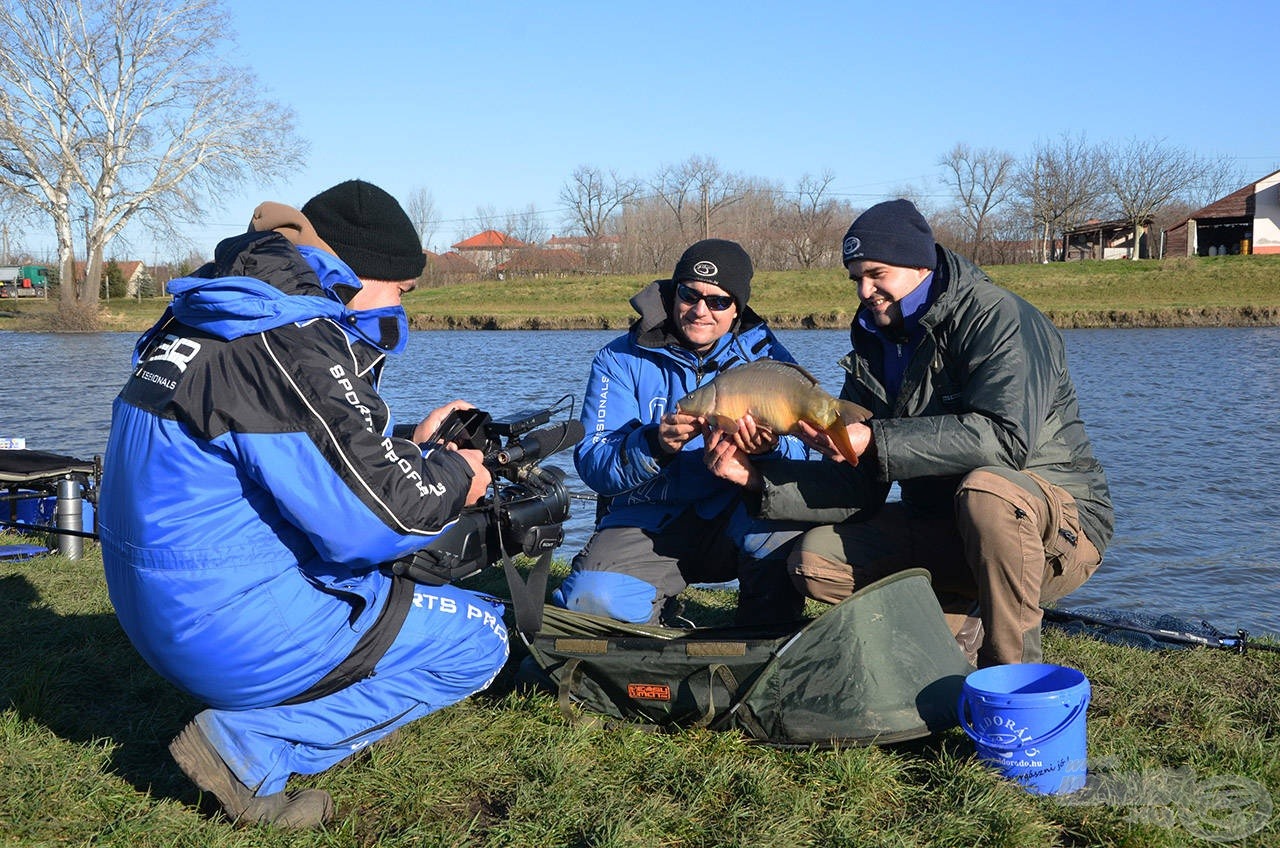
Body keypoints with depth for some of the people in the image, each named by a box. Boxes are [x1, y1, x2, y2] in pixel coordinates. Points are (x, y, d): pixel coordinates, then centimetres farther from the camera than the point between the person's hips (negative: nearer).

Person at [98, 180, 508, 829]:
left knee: (394, 574, 29)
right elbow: (372, 520, -24)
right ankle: (253, 748, -5)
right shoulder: (290, 348, -22)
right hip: (233, 627, -10)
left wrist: (411, 443, 15)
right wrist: (453, 479, -6)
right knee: (480, 640, 1)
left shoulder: (204, 324, 9)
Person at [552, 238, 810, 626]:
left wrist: (770, 448, -34)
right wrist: (654, 445, -33)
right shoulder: (621, 360, -1)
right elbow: (592, 464, -13)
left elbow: (798, 455, -10)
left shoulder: (764, 354, 1)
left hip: (734, 521, 1)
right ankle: (662, 616, 8)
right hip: (646, 523, 0)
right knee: (592, 599, -29)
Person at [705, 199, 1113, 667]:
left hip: (1059, 524, -7)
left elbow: (1005, 436, -33)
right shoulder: (875, 345, 7)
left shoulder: (999, 318, -15)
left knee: (986, 489, -40)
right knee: (815, 562, -7)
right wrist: (758, 478, -12)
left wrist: (874, 441, -34)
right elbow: (858, 487, 3)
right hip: (941, 527, 7)